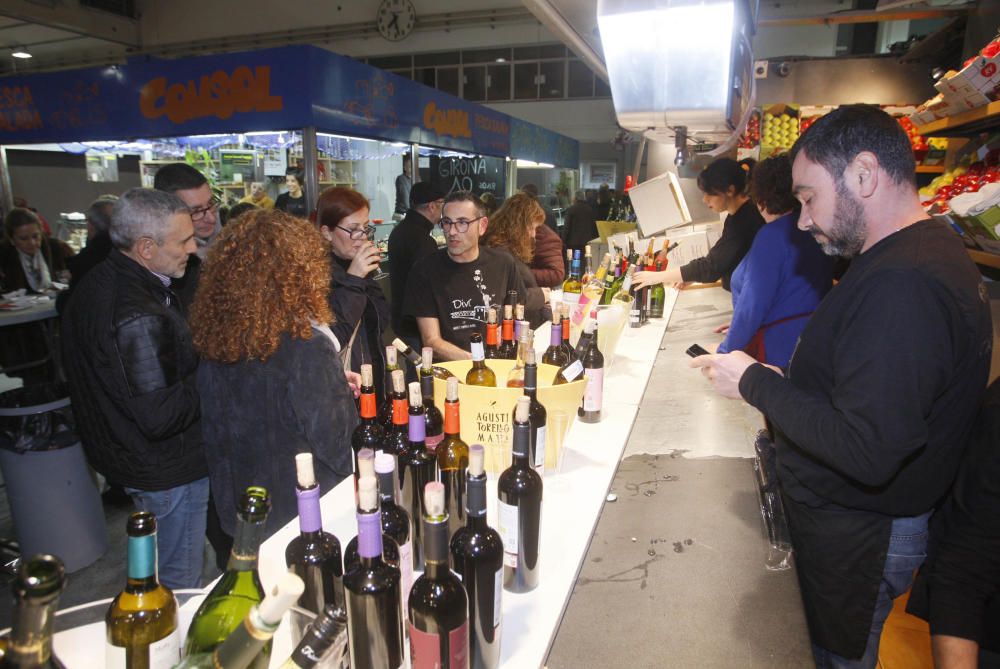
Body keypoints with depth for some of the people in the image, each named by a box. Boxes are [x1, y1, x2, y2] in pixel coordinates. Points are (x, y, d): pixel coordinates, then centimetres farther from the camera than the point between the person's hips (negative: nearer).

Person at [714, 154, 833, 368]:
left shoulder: (773, 234, -18)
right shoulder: (815, 229, 8)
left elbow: (752, 305, -20)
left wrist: (725, 350, -9)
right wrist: (740, 325, 21)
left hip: (779, 353, -8)